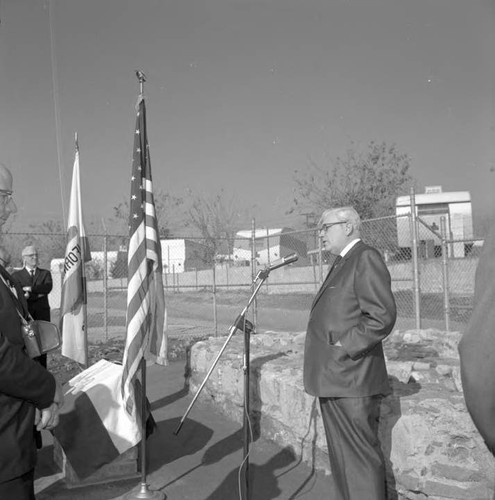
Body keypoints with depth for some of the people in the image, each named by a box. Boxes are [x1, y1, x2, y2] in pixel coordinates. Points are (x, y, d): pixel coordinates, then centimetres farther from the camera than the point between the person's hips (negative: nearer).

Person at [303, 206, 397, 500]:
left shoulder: (366, 258, -12)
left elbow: (382, 317, -20)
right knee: (341, 456, 18)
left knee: (361, 457, 1)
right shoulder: (342, 263, 17)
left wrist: (343, 348, -18)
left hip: (351, 380, -9)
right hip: (333, 379, 10)